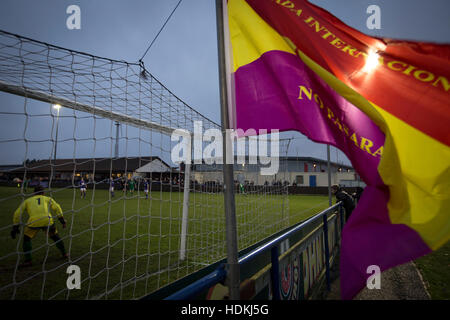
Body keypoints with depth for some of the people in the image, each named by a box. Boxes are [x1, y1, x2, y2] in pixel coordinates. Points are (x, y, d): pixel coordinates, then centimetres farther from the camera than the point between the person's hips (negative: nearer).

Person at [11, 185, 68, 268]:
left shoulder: (27, 200, 29)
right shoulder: (47, 198, 26)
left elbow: (17, 213, 20)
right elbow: (57, 208, 11)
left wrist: (15, 227, 24)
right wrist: (62, 220, 10)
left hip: (33, 221, 0)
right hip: (47, 221, 1)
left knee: (26, 238, 24)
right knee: (55, 236, 23)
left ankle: (28, 261, 17)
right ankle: (64, 254, 30)